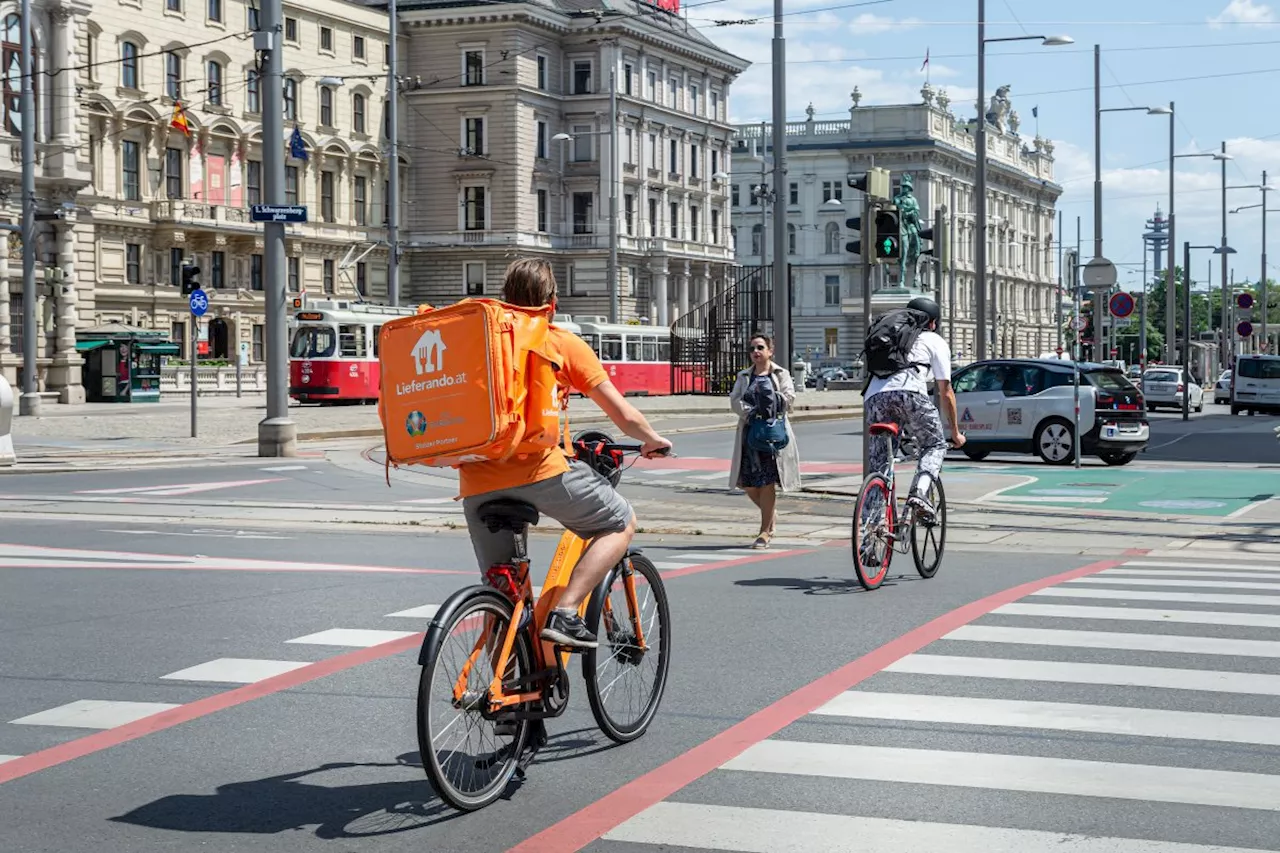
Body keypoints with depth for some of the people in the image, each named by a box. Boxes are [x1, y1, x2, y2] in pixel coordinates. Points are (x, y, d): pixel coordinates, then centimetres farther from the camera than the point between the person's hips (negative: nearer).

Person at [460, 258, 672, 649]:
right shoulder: (563, 342, 7)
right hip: (539, 468, -5)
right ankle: (564, 613, -1)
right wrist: (653, 440, 25)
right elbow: (622, 415, 6)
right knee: (621, 523, 13)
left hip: (477, 481, 5)